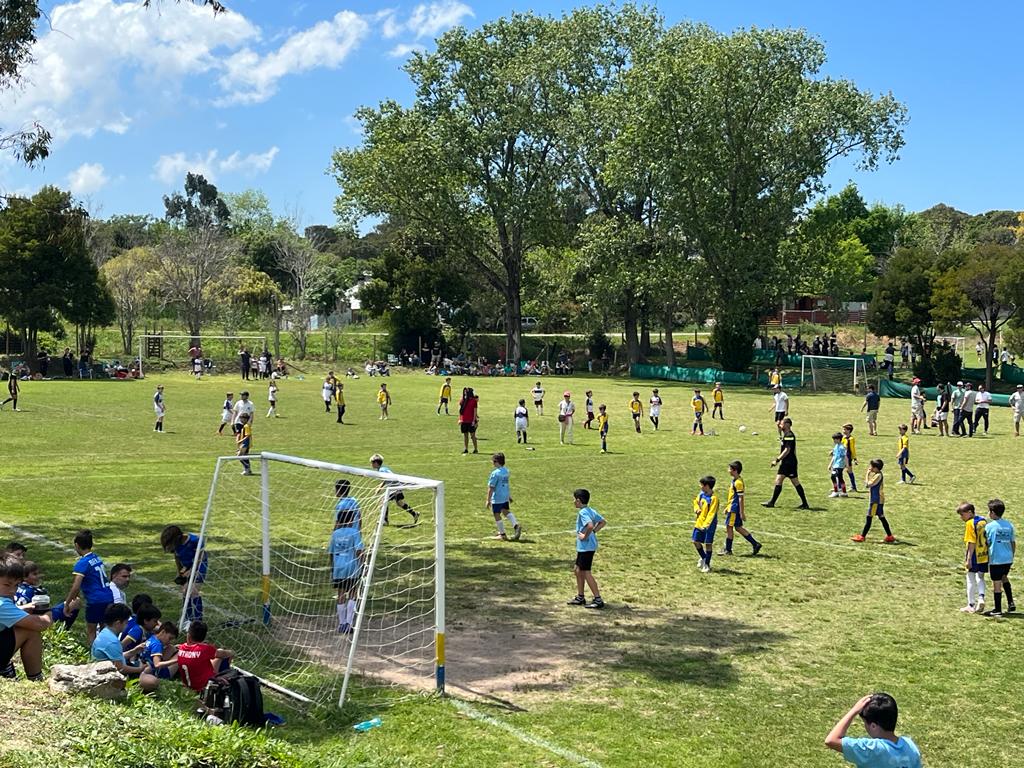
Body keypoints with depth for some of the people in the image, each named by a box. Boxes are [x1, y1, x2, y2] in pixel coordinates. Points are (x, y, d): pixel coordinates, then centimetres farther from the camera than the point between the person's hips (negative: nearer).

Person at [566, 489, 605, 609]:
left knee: (586, 573, -4)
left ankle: (598, 600, 0)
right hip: (583, 547, 10)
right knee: (577, 570, 18)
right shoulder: (590, 510, 10)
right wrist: (593, 532, 8)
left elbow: (590, 525, -33)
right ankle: (580, 597, 26)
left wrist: (585, 536, -19)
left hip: (586, 546, -10)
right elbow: (602, 522, 16)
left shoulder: (582, 512, -18)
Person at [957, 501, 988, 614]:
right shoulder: (982, 521, 6)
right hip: (984, 556, 7)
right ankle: (981, 598, 2)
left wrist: (968, 559, -17)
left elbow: (971, 543, -19)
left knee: (971, 580, 6)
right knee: (980, 578, 21)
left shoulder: (970, 524, -16)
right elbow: (986, 539, 12)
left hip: (974, 557, -7)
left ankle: (971, 605, 13)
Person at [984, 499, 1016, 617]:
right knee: (1004, 577, 28)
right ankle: (1010, 603, 22)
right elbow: (1013, 543, 9)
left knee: (997, 583, 2)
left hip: (996, 559, -6)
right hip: (1008, 558, 6)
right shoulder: (1009, 525, 4)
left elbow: (987, 543, -6)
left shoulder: (989, 526, -9)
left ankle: (998, 610, 9)